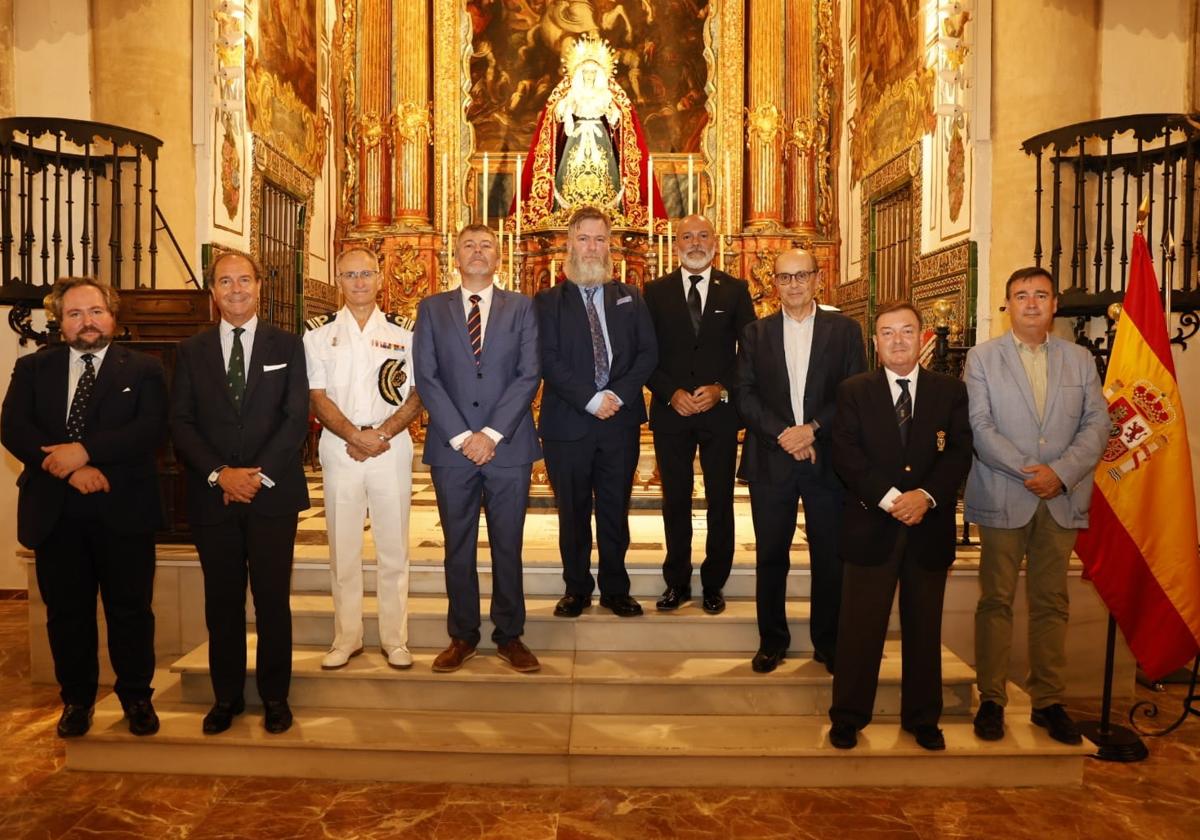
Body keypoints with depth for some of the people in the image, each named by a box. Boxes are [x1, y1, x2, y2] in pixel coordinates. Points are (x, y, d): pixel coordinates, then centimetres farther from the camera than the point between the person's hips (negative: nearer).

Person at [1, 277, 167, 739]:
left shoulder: (143, 369, 3)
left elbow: (152, 429, -11)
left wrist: (85, 450, -20)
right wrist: (67, 468, -16)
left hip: (123, 510, -2)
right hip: (55, 511, 2)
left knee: (130, 611, 6)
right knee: (66, 613, 12)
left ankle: (137, 696, 24)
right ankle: (77, 698, 29)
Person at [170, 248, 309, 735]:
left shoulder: (287, 346, 5)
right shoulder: (191, 351, 9)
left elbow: (297, 417, -3)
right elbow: (181, 423, 3)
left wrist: (259, 475, -12)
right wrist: (220, 473, -11)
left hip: (273, 493, -2)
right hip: (213, 495, 2)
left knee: (273, 598, 4)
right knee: (222, 600, 10)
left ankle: (275, 696, 18)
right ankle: (226, 696, 24)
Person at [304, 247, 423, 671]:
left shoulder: (403, 331, 6)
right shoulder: (320, 332, 6)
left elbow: (417, 395, 2)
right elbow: (318, 397, 1)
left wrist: (381, 434, -11)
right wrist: (356, 436, -12)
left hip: (392, 447, 0)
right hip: (339, 449, 1)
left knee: (393, 548, 5)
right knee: (343, 548, 7)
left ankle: (395, 639, 16)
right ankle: (346, 637, 20)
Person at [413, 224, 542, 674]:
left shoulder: (521, 307, 6)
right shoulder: (432, 309, 8)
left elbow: (529, 375, -3)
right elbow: (426, 378, -1)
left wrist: (492, 433, -12)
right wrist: (460, 437, -11)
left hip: (508, 446, 0)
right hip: (451, 447, 1)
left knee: (508, 546, 7)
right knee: (458, 547, 9)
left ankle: (509, 635, 20)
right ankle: (462, 636, 22)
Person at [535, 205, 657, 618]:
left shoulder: (630, 298, 11)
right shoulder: (548, 301, 3)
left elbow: (648, 352, 2)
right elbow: (548, 360, -7)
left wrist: (618, 394, -12)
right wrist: (590, 399, -16)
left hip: (621, 420, 2)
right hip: (567, 423, -1)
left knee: (615, 511, 9)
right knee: (573, 511, 8)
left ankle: (615, 589, 23)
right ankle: (577, 589, 22)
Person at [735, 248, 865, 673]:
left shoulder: (845, 329, 5)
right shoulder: (755, 333, 8)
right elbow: (745, 395, 0)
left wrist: (813, 429, -14)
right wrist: (783, 435, -12)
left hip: (827, 459, 0)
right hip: (770, 460, 1)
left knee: (830, 557, 6)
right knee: (770, 555, 8)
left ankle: (828, 642, 22)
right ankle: (772, 640, 22)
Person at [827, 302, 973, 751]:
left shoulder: (951, 391, 7)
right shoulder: (853, 391, 3)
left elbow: (960, 452, -2)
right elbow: (845, 454, -7)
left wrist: (926, 495, -17)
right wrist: (889, 497, -18)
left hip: (930, 527, 2)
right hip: (871, 527, -2)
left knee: (924, 628, 13)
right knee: (860, 628, 4)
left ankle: (923, 718, 28)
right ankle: (847, 717, 18)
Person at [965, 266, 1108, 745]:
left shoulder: (1080, 360, 11)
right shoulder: (982, 358, 3)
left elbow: (1097, 424, 4)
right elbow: (980, 427, -6)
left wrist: (1061, 472, -11)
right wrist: (1029, 472, -14)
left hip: (1061, 501, 3)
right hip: (1003, 500, -2)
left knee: (1051, 603, 8)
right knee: (996, 601, 3)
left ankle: (1049, 701, 19)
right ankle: (991, 699, 13)